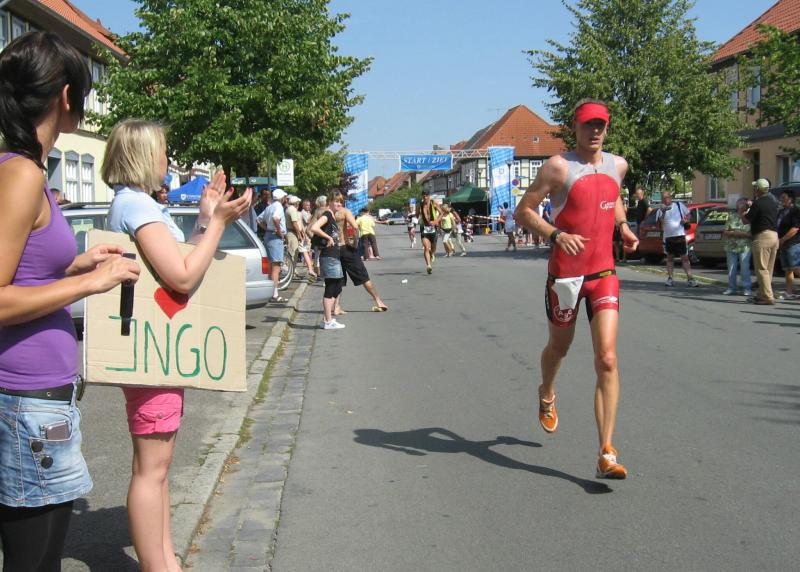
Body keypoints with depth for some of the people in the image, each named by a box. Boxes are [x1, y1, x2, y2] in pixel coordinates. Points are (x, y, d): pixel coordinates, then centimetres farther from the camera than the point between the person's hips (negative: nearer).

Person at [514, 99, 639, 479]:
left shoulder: (617, 165, 10)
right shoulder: (559, 166, -7)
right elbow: (523, 211, -8)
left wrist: (623, 226, 11)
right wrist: (556, 235, -23)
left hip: (604, 274, 3)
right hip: (565, 273, -3)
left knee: (607, 360, -11)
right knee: (559, 347, 18)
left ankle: (607, 454, -11)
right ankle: (546, 397, 54)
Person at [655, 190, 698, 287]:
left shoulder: (679, 205, 5)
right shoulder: (661, 210, 4)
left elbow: (687, 214, 17)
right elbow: (660, 222, -11)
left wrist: (686, 220, -3)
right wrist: (663, 212, -25)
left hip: (680, 235, -1)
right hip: (668, 236, 1)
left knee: (685, 258, -2)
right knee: (670, 258, 9)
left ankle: (690, 279, -3)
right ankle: (670, 279, 14)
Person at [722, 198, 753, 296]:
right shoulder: (731, 217, 10)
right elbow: (725, 232, 7)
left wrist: (743, 234, -15)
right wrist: (733, 233, -10)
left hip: (745, 247, -3)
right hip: (731, 247, 3)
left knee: (745, 268, -6)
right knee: (731, 269, 5)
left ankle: (747, 289, 0)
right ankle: (731, 288, 13)